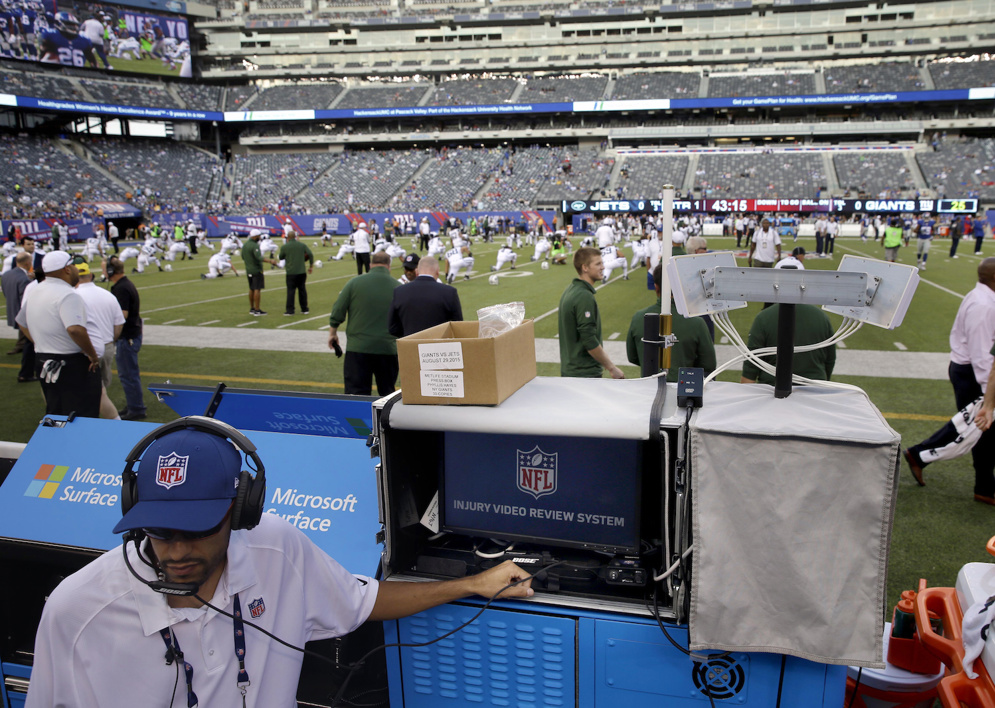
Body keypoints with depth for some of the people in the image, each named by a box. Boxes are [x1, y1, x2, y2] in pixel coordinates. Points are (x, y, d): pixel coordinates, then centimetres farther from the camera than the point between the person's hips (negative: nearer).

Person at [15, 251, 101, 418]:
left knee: (55, 417, 18)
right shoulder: (68, 295, -19)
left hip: (42, 361, 9)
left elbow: (21, 322, 25)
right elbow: (75, 329, -32)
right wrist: (92, 355, -21)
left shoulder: (36, 292, 11)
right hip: (72, 365, -9)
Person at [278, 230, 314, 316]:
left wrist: (278, 255, 30)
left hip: (291, 272, -3)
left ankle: (290, 310, 1)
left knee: (291, 291, 1)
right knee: (302, 290, 11)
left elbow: (281, 257, 8)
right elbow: (310, 254, -2)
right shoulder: (302, 245, 2)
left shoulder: (284, 247, -5)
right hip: (302, 271, 3)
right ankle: (304, 309, 15)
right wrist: (311, 266, 7)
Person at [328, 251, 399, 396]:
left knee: (356, 393, 4)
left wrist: (332, 333, 15)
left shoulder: (355, 283, -3)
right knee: (388, 394, 14)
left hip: (358, 347, -1)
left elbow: (337, 312, 0)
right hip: (388, 348, 1)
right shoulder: (398, 287, 0)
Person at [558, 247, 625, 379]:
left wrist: (600, 351, 23)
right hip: (584, 373, -10)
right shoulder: (585, 297, -20)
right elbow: (589, 340, -22)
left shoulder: (570, 290, 10)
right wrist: (612, 368, -14)